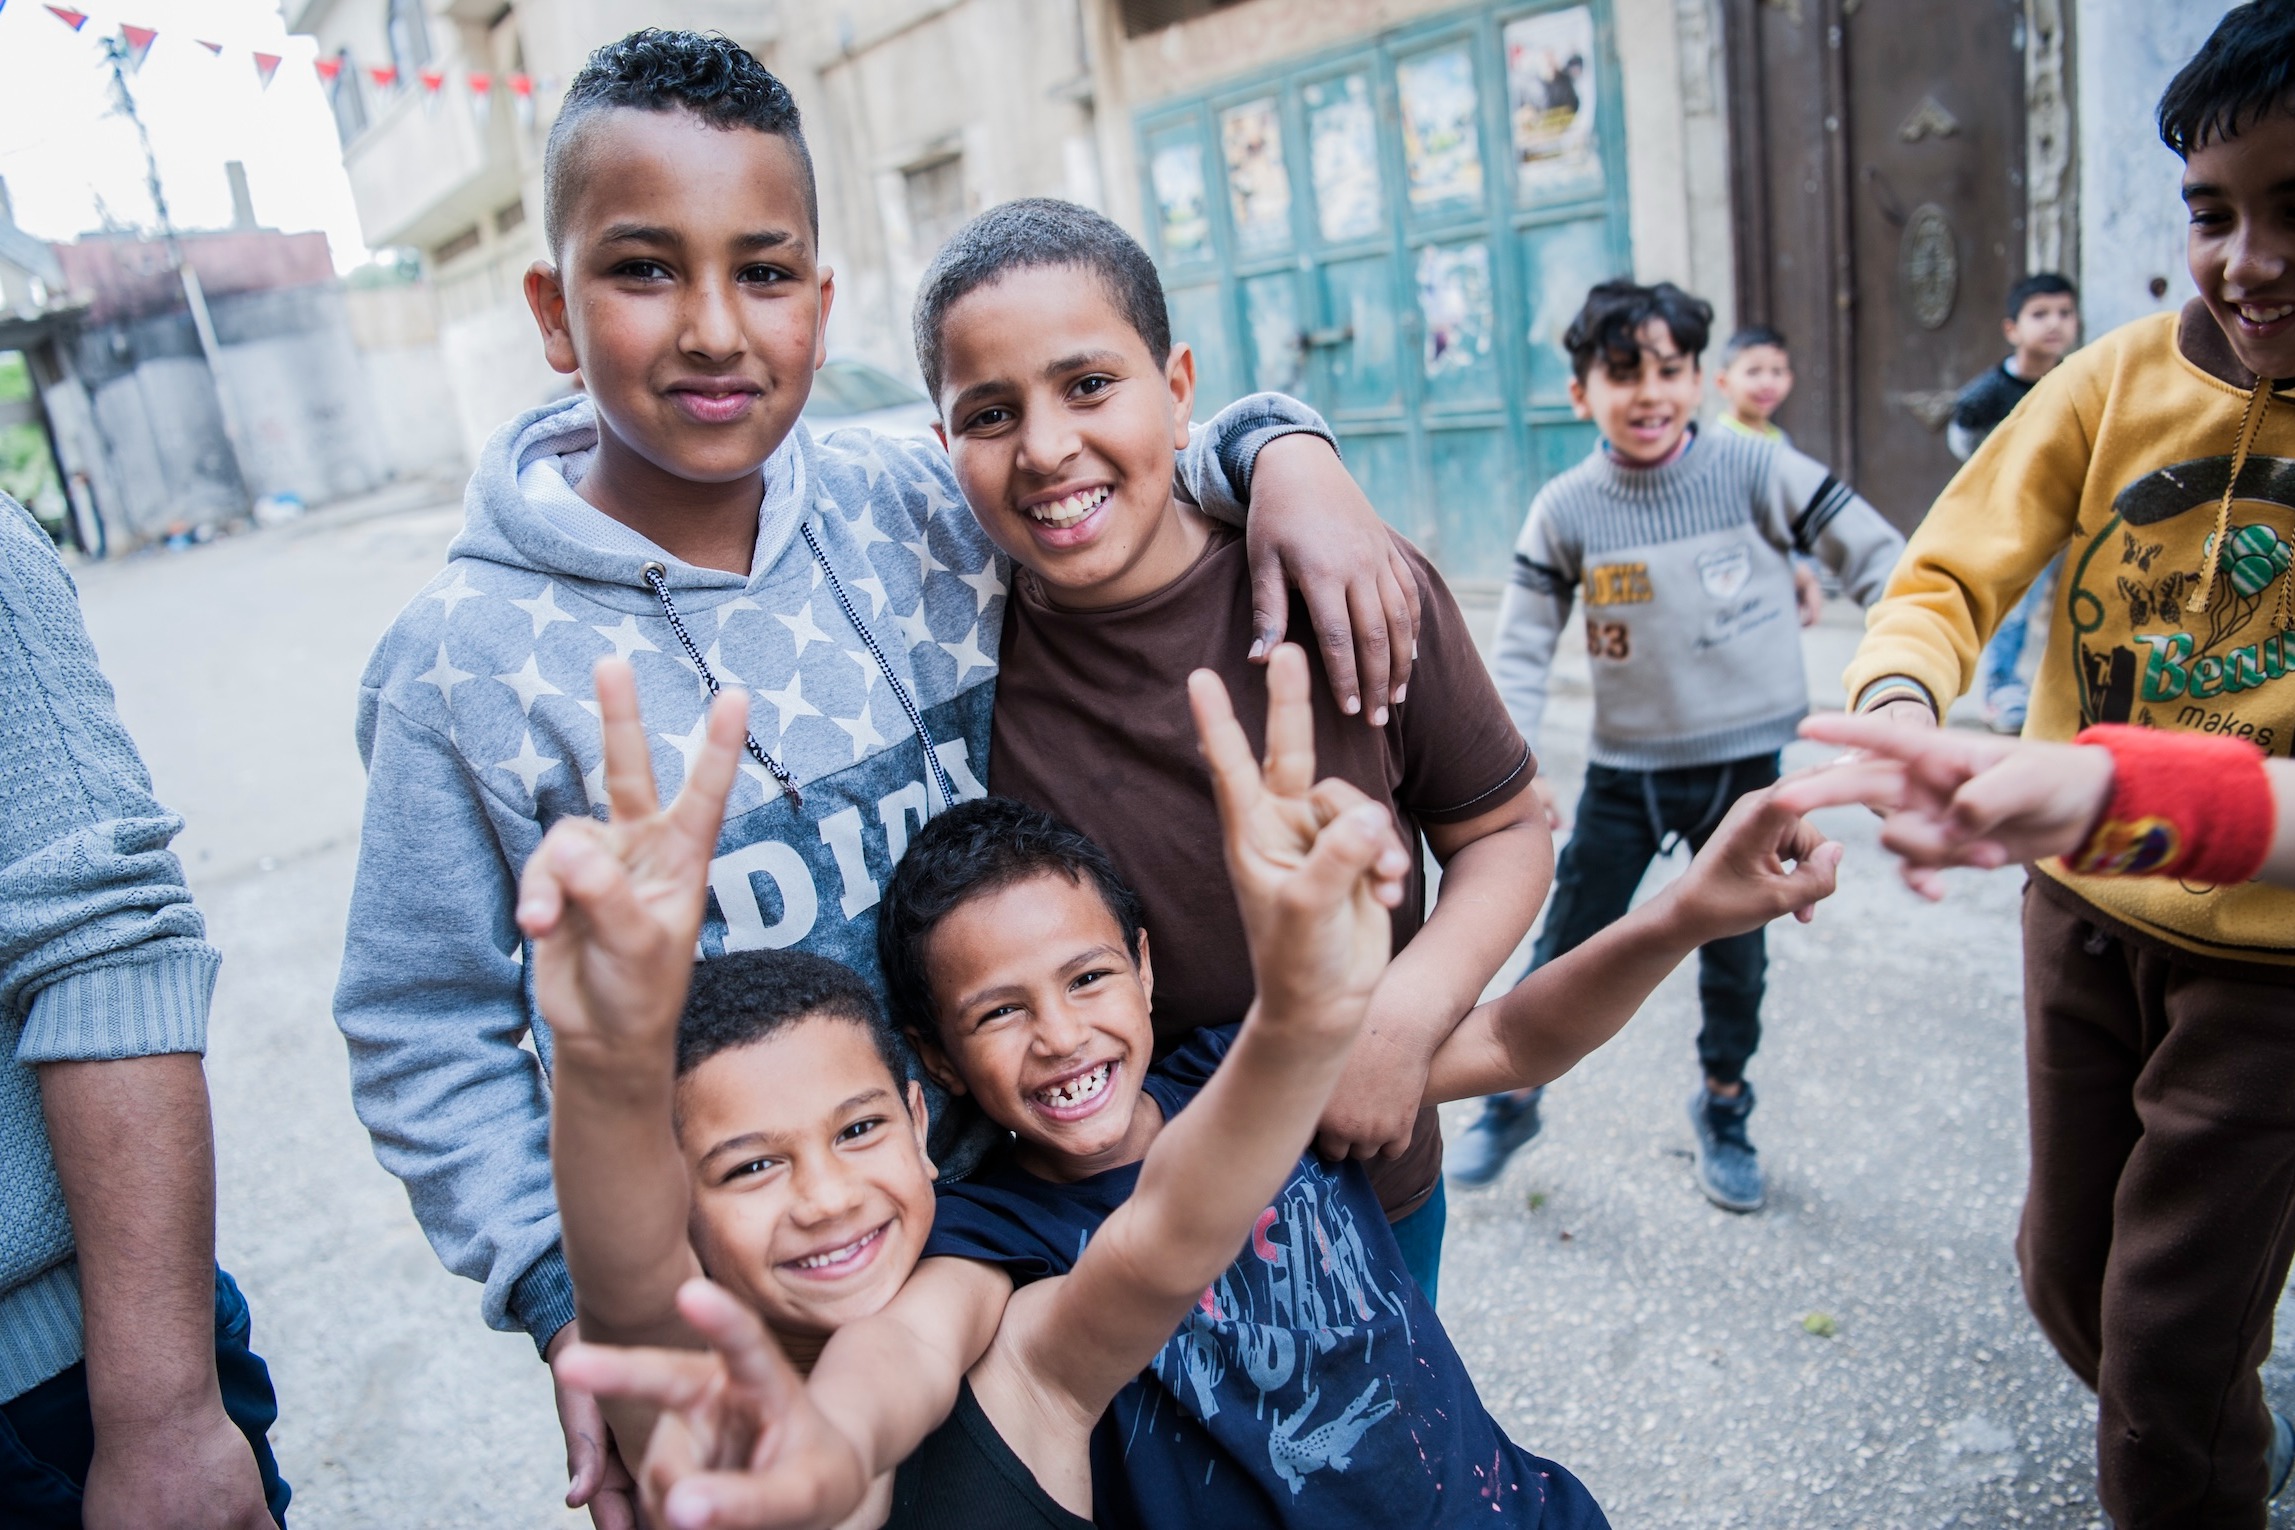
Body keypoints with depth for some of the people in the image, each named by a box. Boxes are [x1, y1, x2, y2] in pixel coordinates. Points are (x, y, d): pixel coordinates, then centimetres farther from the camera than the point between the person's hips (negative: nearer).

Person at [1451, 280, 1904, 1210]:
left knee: (1735, 953, 15)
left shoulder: (1757, 471, -11)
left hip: (1744, 761, 0)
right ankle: (1511, 1102, 30)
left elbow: (1874, 557, -5)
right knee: (1568, 951, 8)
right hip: (1627, 770, 0)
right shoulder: (1566, 510, -8)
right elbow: (1522, 645, -2)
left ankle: (1723, 1109, 40)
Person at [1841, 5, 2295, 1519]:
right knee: (2068, 1280, 21)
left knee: (2167, 1354, 3)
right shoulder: (2119, 381, -7)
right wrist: (1903, 699, -33)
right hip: (2087, 921, 4)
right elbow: (1947, 579, -11)